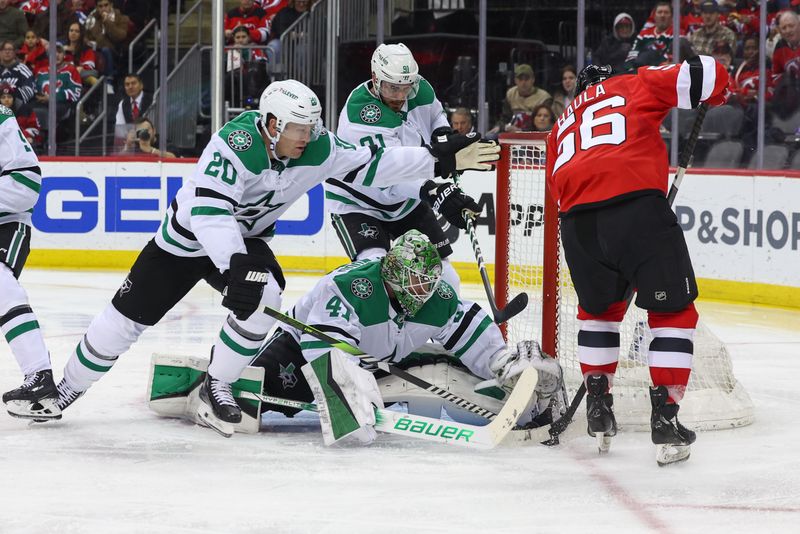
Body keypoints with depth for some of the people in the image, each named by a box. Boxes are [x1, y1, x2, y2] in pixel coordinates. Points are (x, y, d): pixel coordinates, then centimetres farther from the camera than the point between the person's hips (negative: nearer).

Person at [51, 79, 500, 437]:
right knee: (126, 319, 0)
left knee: (264, 298, -24)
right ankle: (68, 386, 22)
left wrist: (441, 159, -13)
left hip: (245, 238, 4)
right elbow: (209, 208, -43)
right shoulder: (236, 143, -35)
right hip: (187, 237, -4)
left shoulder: (317, 149, -17)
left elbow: (369, 164, -8)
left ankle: (217, 390, -8)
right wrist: (235, 265, -54)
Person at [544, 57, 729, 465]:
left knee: (598, 307, 29)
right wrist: (712, 99, 34)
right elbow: (707, 75, 12)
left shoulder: (561, 127, 35)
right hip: (637, 205, -4)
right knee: (673, 310, 9)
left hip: (577, 218, 4)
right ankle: (664, 417, 2)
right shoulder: (636, 86, 22)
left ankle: (597, 405, 26)